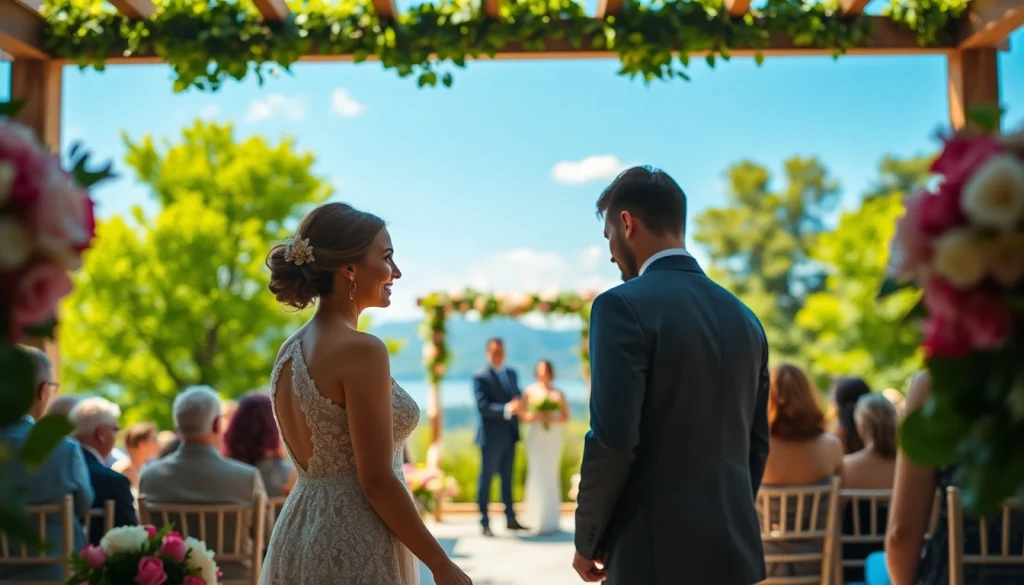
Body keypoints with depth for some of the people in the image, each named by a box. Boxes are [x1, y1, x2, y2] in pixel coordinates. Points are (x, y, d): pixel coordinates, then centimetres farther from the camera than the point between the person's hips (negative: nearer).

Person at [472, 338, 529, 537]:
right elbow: (482, 406, -19)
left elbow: (518, 397, 17)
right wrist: (507, 409, -29)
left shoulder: (511, 373, 13)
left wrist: (519, 405, -6)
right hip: (491, 436, -6)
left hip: (509, 435, 6)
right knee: (486, 478, 1)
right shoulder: (480, 376, -9)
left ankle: (510, 519, 20)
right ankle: (484, 522, 5)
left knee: (508, 479, 13)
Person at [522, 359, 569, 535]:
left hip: (554, 438, 2)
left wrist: (553, 418, -12)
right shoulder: (530, 391, 6)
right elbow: (522, 416, 1)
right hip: (536, 437, -1)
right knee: (538, 475, -7)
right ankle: (540, 520, -5)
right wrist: (536, 416, -16)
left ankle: (551, 520, 6)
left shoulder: (558, 394, 9)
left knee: (552, 476, 1)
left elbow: (566, 416, 6)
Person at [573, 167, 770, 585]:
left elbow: (613, 440, -18)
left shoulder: (623, 306, -12)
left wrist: (588, 539, -6)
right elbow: (756, 443, 14)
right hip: (734, 550, 7)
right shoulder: (743, 316, 10)